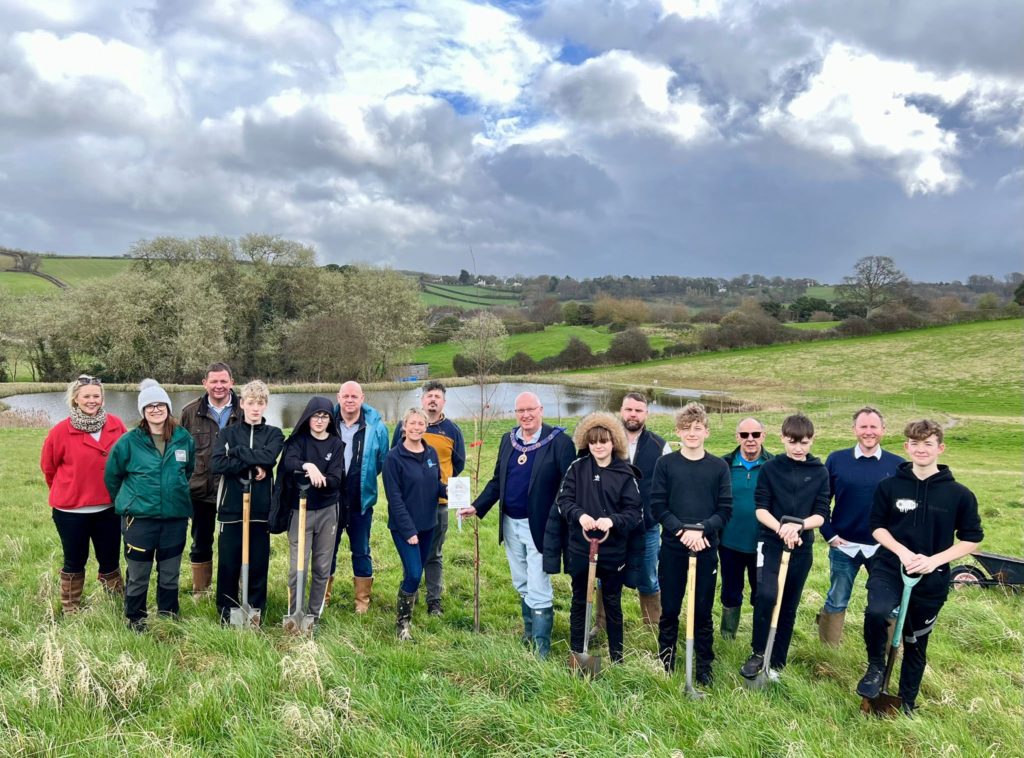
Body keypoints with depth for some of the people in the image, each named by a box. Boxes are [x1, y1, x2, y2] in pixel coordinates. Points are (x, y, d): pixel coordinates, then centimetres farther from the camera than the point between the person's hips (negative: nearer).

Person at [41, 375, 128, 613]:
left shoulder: (116, 425, -5)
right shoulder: (61, 431, -11)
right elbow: (48, 465, 3)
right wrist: (65, 490, 12)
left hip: (108, 507, 2)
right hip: (71, 509, -2)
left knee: (110, 560, 13)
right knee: (75, 561, 13)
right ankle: (70, 611, 30)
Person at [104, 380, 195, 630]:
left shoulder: (184, 438, 0)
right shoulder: (129, 441, -8)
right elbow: (112, 475, 6)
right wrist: (126, 502, 14)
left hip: (176, 517, 3)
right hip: (139, 518, -2)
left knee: (170, 576, 14)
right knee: (138, 577, 8)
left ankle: (168, 619, 30)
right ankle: (135, 621, 27)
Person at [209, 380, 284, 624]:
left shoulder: (274, 434, 7)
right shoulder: (227, 433, 6)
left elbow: (268, 457, -15)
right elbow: (216, 465, -11)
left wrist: (237, 451, -11)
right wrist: (252, 464, -14)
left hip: (261, 510, 0)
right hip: (231, 509, 0)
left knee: (258, 565, 6)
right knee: (227, 565, 6)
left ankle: (255, 617, 20)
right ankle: (226, 615, 22)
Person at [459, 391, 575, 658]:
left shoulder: (558, 441, -12)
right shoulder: (508, 440, 7)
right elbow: (497, 481, 12)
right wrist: (476, 507, 3)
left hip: (539, 526, -6)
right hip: (511, 524, 6)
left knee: (538, 591, -2)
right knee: (522, 586, 20)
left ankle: (541, 649, 10)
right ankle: (528, 635, 36)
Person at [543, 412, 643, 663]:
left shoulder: (625, 473, -6)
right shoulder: (577, 467, -2)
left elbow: (635, 513, -8)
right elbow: (563, 501, -6)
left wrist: (612, 520, -26)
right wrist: (580, 515, -25)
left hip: (613, 551, -1)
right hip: (580, 548, 1)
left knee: (613, 603, 14)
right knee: (579, 601, 14)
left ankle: (617, 656, 28)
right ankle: (576, 654, 28)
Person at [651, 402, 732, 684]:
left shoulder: (719, 467, 1)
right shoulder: (665, 463, -1)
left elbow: (725, 510, -1)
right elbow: (657, 506, -4)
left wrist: (701, 529, -16)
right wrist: (682, 530, -17)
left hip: (707, 549, 0)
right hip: (672, 548, 0)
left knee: (703, 611, 10)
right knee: (669, 609, 9)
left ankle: (704, 664, 25)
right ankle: (665, 660, 26)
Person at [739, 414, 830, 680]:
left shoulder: (820, 473, 2)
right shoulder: (770, 468, -2)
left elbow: (821, 515, -2)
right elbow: (760, 509, -6)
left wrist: (798, 525, -21)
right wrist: (781, 529, -22)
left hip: (803, 548, 2)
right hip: (771, 543, -2)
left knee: (788, 606, 9)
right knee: (767, 594, -22)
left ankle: (776, 663, 24)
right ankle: (758, 652, -2)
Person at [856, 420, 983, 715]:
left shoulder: (959, 494, -6)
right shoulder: (889, 486, -5)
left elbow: (971, 539, 0)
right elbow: (877, 526, 3)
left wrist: (934, 560, -15)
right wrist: (903, 551, -15)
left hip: (931, 580, 1)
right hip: (889, 568, -1)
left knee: (916, 644, 13)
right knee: (876, 612, -30)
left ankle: (907, 702, 36)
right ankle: (876, 667, -3)